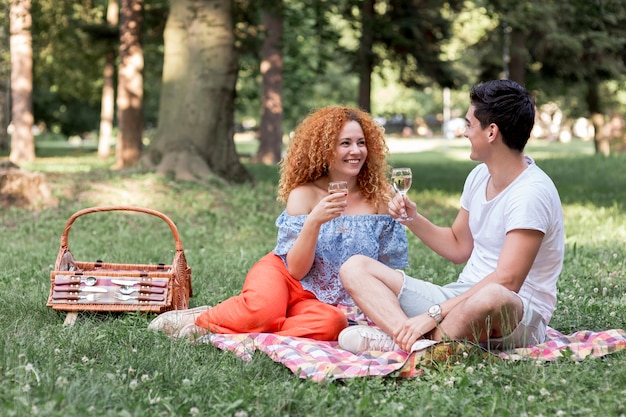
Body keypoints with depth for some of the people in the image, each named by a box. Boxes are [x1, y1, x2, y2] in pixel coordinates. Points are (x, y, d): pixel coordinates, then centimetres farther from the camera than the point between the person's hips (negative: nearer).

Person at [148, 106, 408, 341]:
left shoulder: (377, 200, 1)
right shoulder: (304, 195, -6)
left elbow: (385, 268, 8)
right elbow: (295, 269, -12)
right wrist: (314, 222, -27)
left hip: (319, 301, 3)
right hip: (280, 276, -3)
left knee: (332, 322, -35)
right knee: (262, 308, -39)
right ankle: (198, 319, -8)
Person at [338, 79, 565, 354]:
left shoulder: (531, 192, -18)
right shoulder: (479, 176, 10)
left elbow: (505, 282, -26)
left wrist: (434, 314, -28)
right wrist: (413, 219, 5)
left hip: (518, 314, -9)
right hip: (462, 296, 9)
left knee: (492, 297, -46)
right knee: (355, 268, -4)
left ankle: (403, 341, -23)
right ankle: (417, 342, -33)